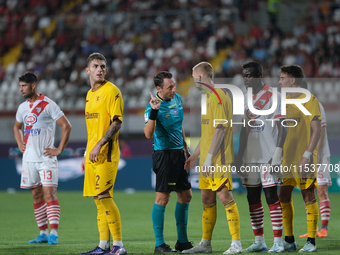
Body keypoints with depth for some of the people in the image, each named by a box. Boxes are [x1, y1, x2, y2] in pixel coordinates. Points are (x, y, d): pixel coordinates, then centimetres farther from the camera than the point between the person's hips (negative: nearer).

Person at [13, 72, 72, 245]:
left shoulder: (48, 105, -9)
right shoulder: (23, 107, 12)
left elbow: (66, 126, -10)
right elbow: (17, 127, 31)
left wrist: (59, 150, -12)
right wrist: (20, 145, 15)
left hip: (46, 158, -7)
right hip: (29, 159, 7)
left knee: (49, 193, -12)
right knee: (36, 196, 8)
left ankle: (54, 233, -15)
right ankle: (43, 233, 14)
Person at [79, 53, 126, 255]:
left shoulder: (111, 91, -7)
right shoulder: (90, 94, 19)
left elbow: (117, 123, -14)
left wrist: (99, 145, -21)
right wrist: (87, 155, 23)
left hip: (106, 154, -8)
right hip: (93, 154, 8)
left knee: (104, 196, -14)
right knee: (98, 198, 7)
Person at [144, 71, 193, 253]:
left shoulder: (177, 99, 8)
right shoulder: (153, 106, -15)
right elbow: (148, 134, -28)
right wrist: (153, 112, -37)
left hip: (179, 153, 8)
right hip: (164, 154, -8)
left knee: (185, 196, 10)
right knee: (162, 197, -8)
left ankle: (182, 241, 19)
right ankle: (159, 243, -4)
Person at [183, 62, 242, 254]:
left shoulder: (219, 96, -12)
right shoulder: (209, 97, 19)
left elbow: (220, 129, -19)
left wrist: (209, 157, -21)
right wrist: (195, 155, 24)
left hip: (220, 159, -10)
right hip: (207, 160, 10)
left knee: (225, 196, -11)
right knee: (207, 199, 12)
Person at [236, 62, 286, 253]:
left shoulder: (272, 96, -6)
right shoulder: (246, 98, 14)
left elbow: (281, 128, -9)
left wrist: (277, 154, -16)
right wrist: (239, 156, 15)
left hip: (269, 157, -7)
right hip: (251, 158, 7)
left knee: (271, 196, -8)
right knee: (253, 198, 6)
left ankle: (278, 242, -6)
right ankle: (259, 241, 13)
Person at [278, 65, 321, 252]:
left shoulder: (309, 100, -7)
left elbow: (316, 130, -12)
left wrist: (307, 155, -19)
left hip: (304, 158, -7)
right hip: (287, 158, 7)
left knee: (308, 196, -4)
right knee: (283, 197, 4)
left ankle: (311, 242, 1)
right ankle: (289, 240, 13)